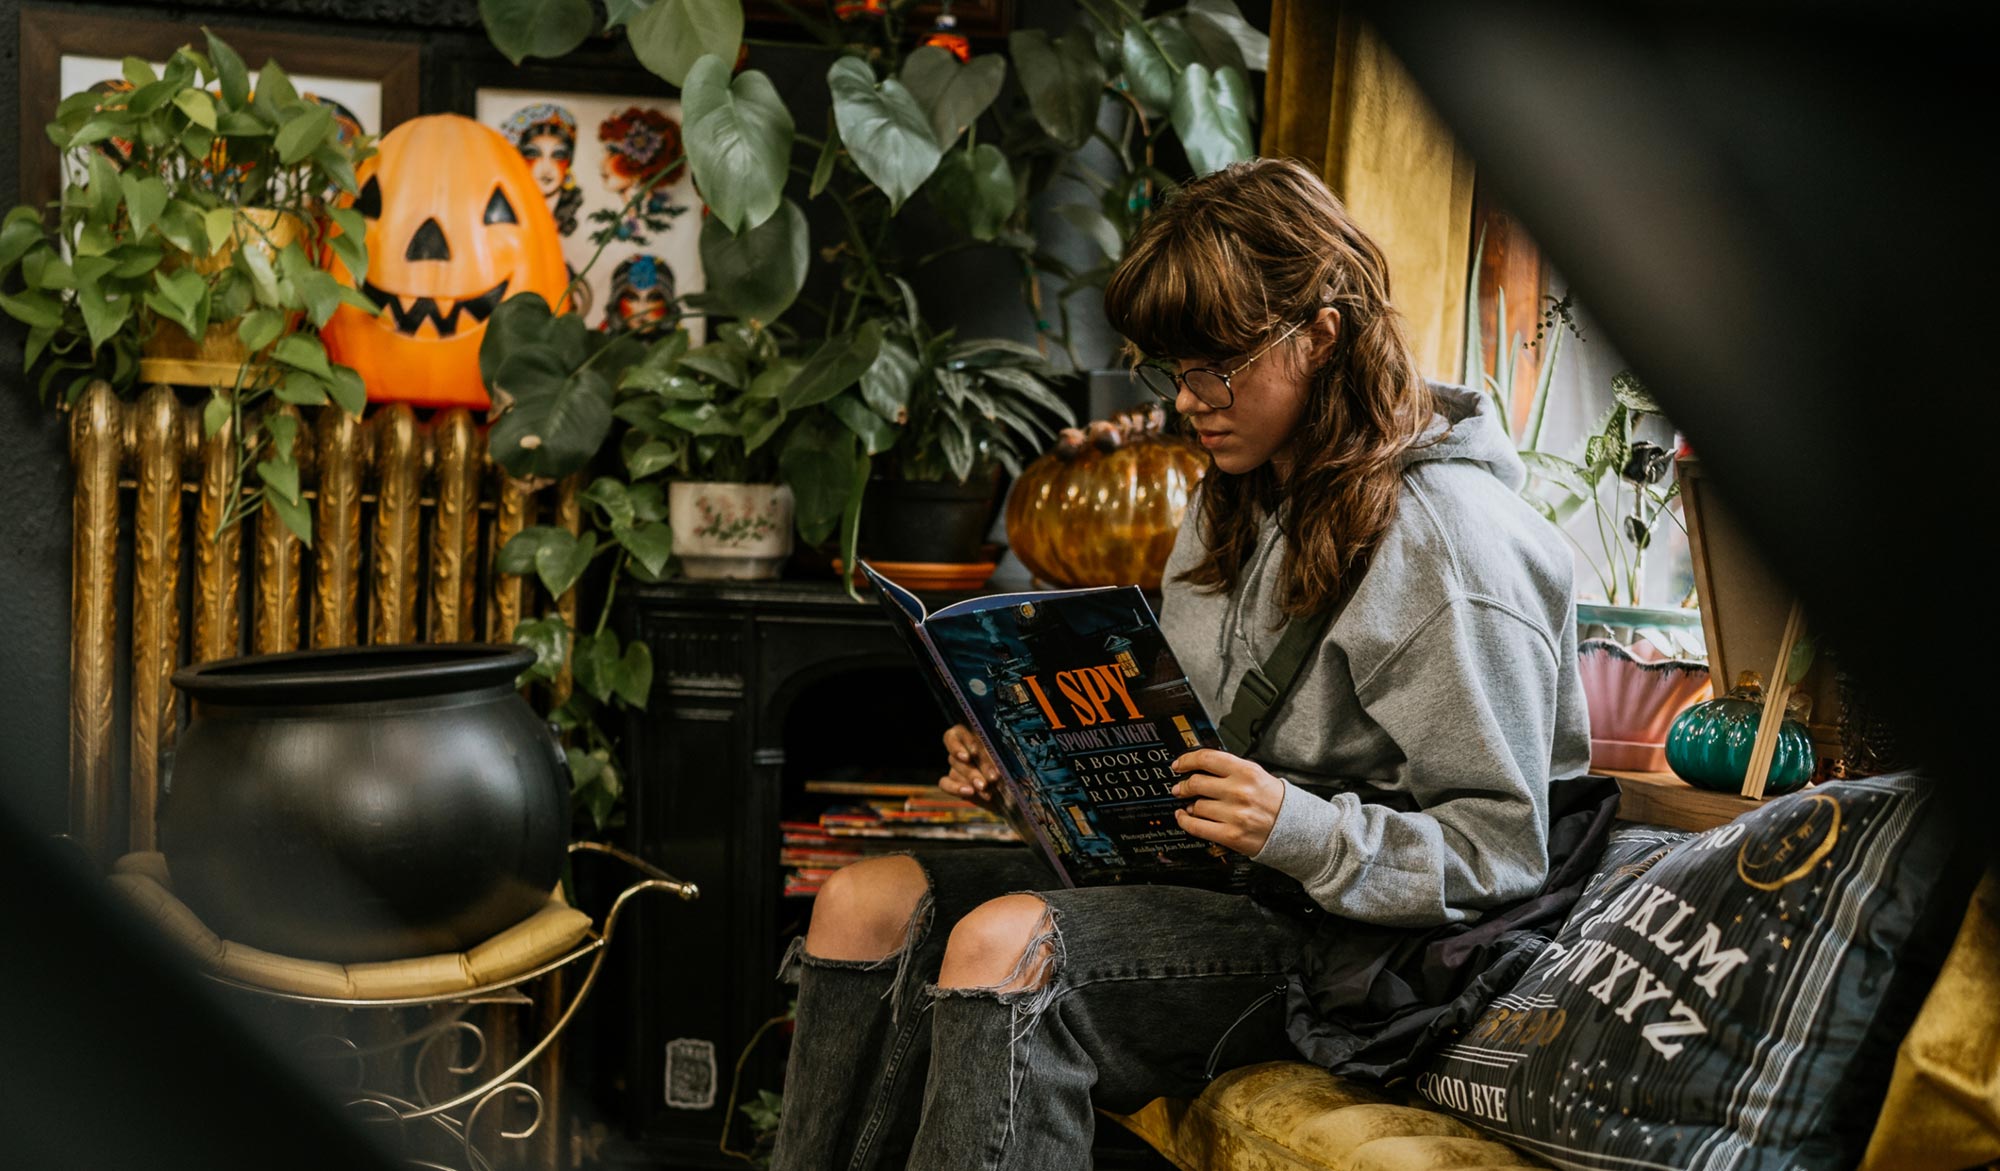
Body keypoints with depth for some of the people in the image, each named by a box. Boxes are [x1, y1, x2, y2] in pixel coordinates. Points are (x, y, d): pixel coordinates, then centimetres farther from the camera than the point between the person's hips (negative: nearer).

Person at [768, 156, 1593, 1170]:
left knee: (1003, 943, -31)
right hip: (1205, 882, 9)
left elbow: (1502, 847, -15)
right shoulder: (1235, 504, 13)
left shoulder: (1448, 536, -15)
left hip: (1344, 942, -8)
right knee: (864, 903, -8)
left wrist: (1302, 832, -29)